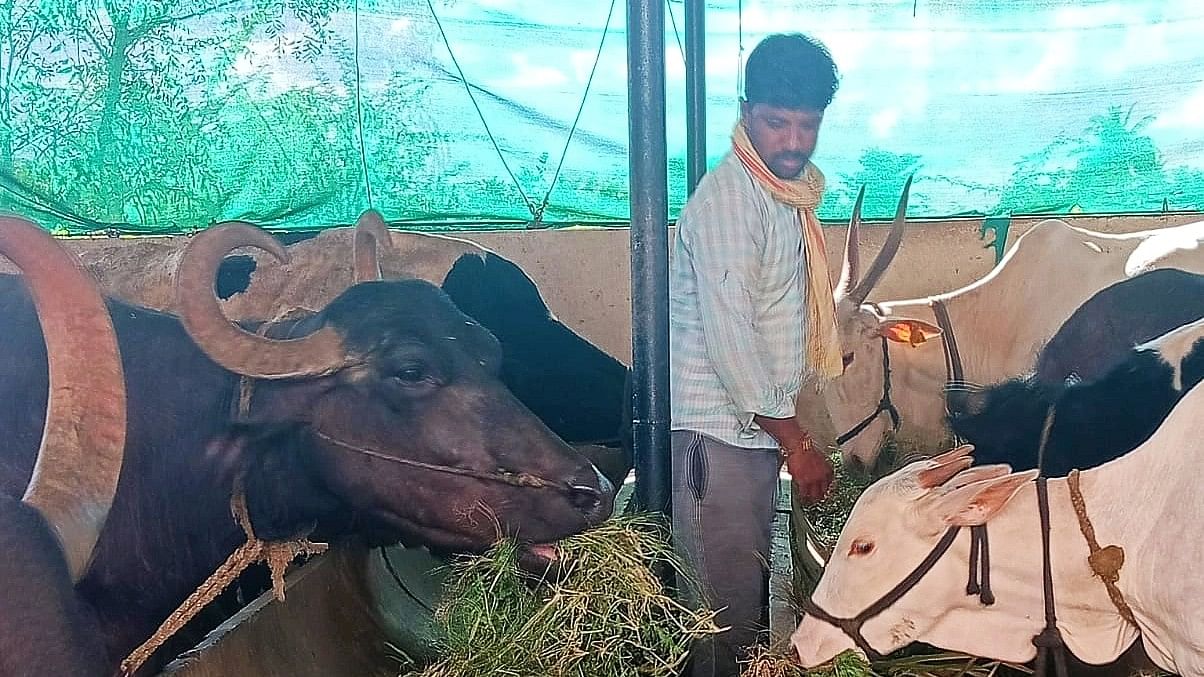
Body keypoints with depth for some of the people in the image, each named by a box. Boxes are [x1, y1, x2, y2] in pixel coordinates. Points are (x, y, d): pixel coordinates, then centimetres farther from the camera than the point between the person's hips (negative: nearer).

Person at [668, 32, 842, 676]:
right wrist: (795, 439, -17)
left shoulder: (788, 195, 13)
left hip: (755, 426, 9)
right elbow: (727, 335, -22)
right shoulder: (727, 197, -17)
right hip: (718, 430, -9)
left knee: (749, 595, 18)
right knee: (727, 610, -1)